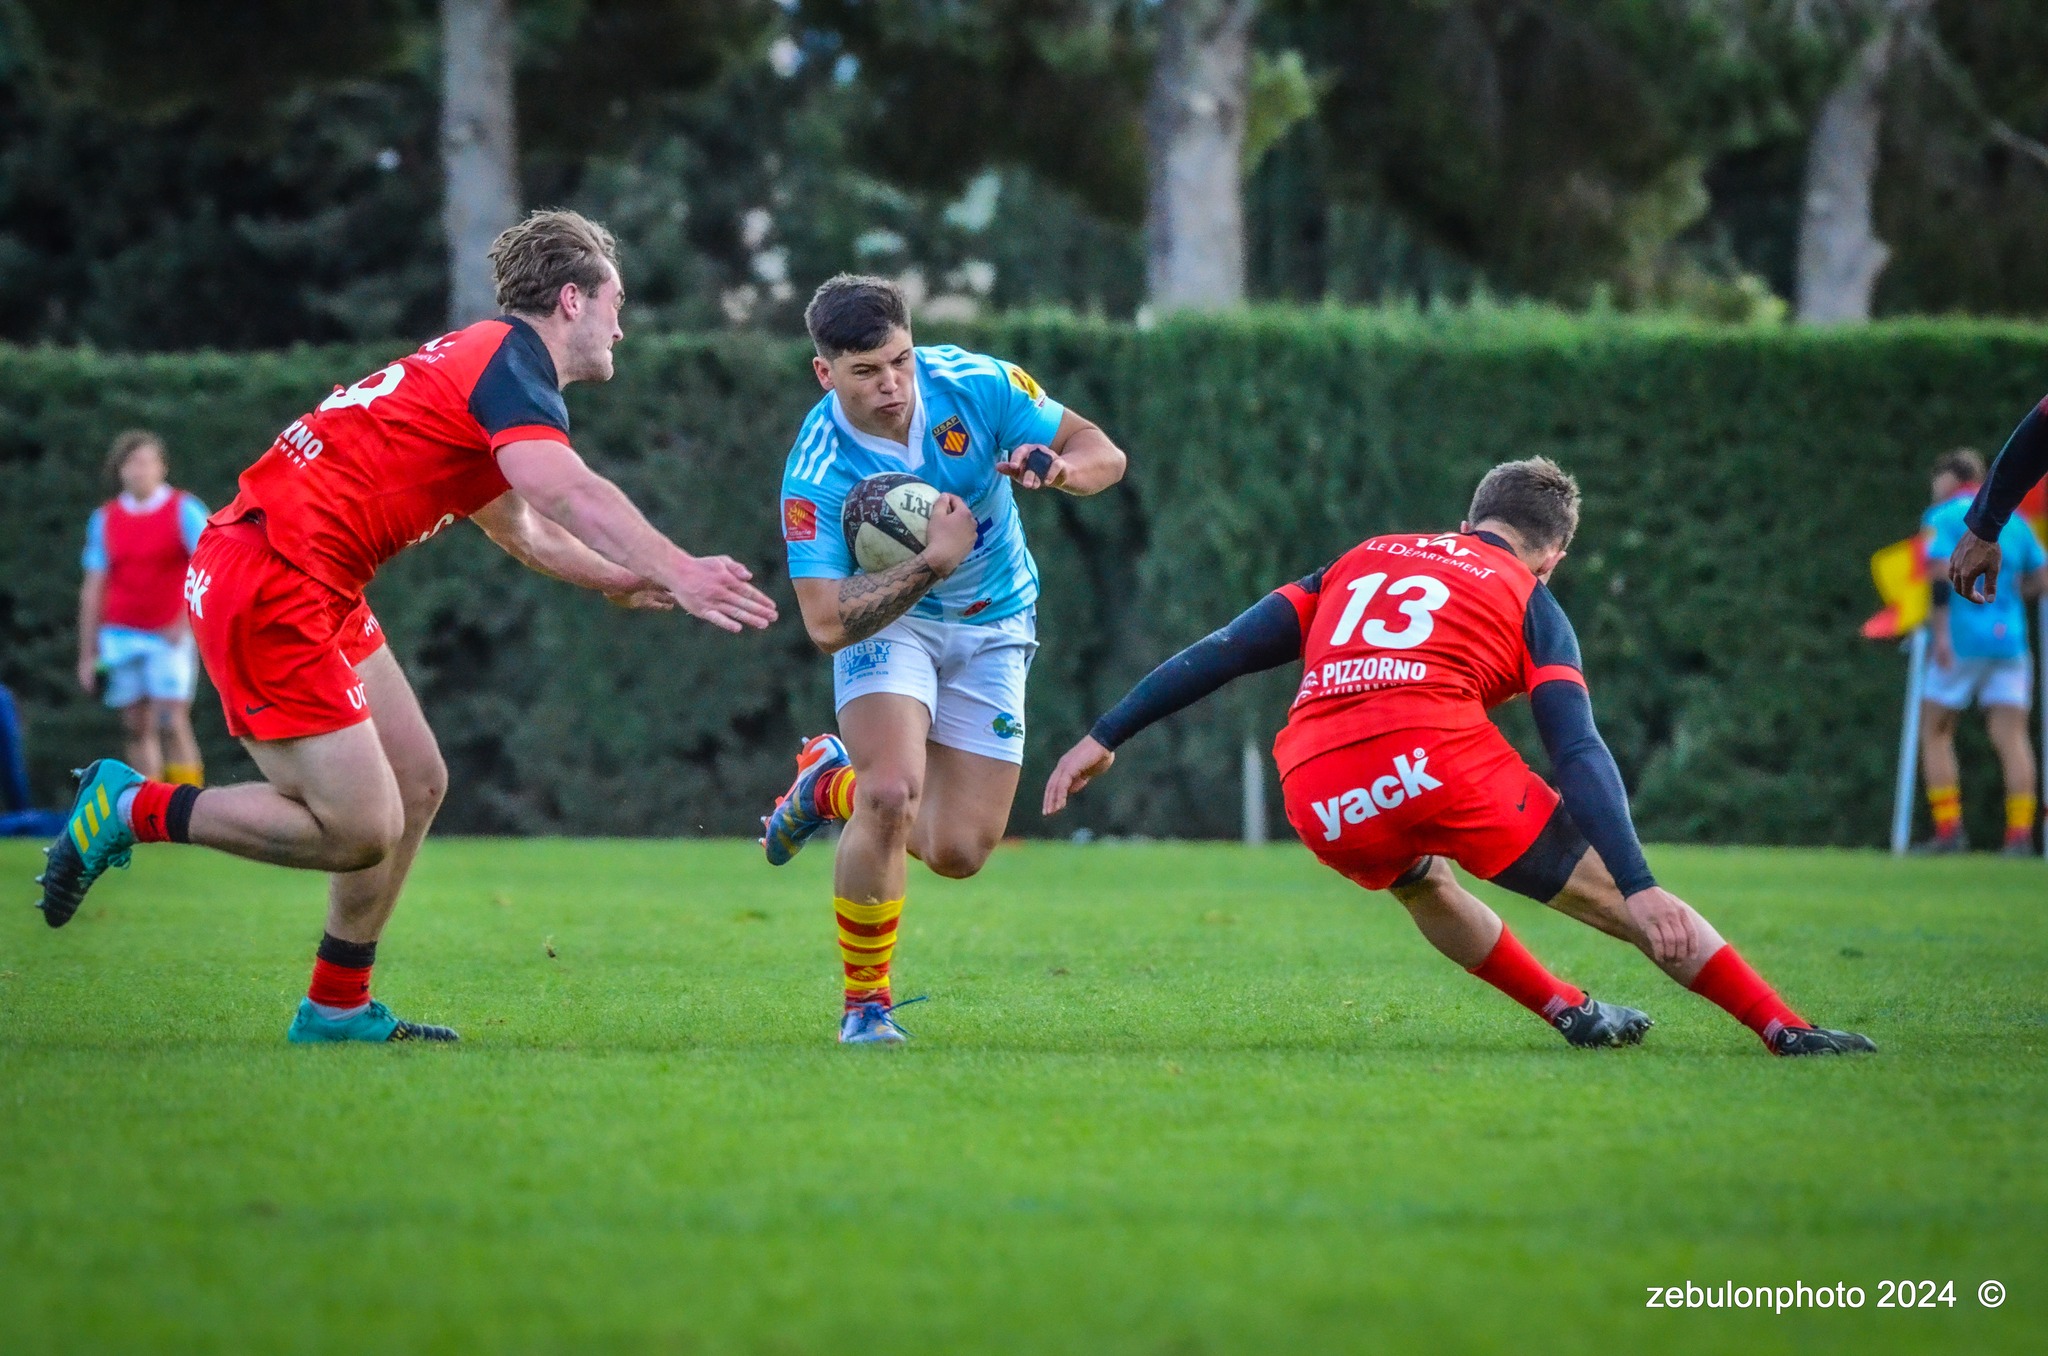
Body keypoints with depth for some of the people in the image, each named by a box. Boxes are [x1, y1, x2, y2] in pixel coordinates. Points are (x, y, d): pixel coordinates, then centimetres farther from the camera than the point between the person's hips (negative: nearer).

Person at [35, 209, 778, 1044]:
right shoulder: (509, 363, -10)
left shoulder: (485, 361, 21)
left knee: (416, 784, 13)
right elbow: (573, 496, -31)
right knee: (360, 831, -11)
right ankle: (131, 808, 1)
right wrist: (677, 573, -40)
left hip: (318, 594, 11)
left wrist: (621, 581, 36)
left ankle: (337, 1007, 21)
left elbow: (522, 529, 38)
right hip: (267, 588, -11)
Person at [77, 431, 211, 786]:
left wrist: (186, 622, -16)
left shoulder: (185, 510, -1)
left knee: (173, 723, -13)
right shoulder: (103, 519, 11)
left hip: (170, 636, -4)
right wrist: (87, 654, 10)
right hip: (121, 636, 4)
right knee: (139, 728, 2)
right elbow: (93, 589, 13)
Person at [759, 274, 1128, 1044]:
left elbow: (1105, 455, -11)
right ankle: (865, 1005, -9)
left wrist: (1056, 468, -34)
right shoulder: (817, 474, -26)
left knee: (958, 853, -3)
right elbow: (826, 624, -31)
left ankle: (834, 782, 30)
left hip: (993, 627, 3)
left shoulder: (975, 384, -19)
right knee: (892, 795, -29)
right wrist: (935, 561, -39)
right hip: (885, 619, -3)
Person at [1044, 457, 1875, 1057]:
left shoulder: (1361, 561, 28)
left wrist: (1105, 738, 24)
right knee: (1624, 906, 6)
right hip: (1439, 759, -4)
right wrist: (1639, 885, -7)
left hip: (1321, 805, 4)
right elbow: (1578, 752, 1)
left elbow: (1224, 652, 21)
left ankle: (1569, 1011, 36)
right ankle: (1788, 1032, 2)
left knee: (1422, 884, 37)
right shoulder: (1529, 598, 16)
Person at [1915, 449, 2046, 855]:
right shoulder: (2012, 519, 16)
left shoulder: (1944, 517, -1)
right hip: (2009, 639, 5)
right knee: (2012, 738, 0)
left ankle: (1949, 830, -1)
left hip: (1960, 642, -5)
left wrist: (1940, 633, -17)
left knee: (1934, 731, 7)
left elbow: (1942, 574, -14)